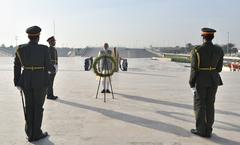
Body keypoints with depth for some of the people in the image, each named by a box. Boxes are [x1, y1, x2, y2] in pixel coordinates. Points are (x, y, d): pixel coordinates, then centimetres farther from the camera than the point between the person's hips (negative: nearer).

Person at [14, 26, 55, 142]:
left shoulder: (20, 48, -2)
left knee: (29, 107, 13)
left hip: (26, 81, 4)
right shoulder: (43, 49, -12)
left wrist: (17, 83, 11)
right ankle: (36, 134, 13)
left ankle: (30, 133, 19)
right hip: (40, 81, -4)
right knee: (38, 107, 6)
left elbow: (17, 67, 2)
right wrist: (53, 69, 15)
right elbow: (48, 66, -9)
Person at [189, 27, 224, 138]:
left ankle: (200, 130, 10)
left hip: (201, 80, -4)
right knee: (210, 105, 11)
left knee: (199, 105, 6)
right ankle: (208, 131, 15)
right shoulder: (219, 50, -2)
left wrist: (192, 83, -2)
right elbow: (219, 68, 5)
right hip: (213, 80, 4)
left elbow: (194, 69, -12)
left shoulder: (197, 51, -14)